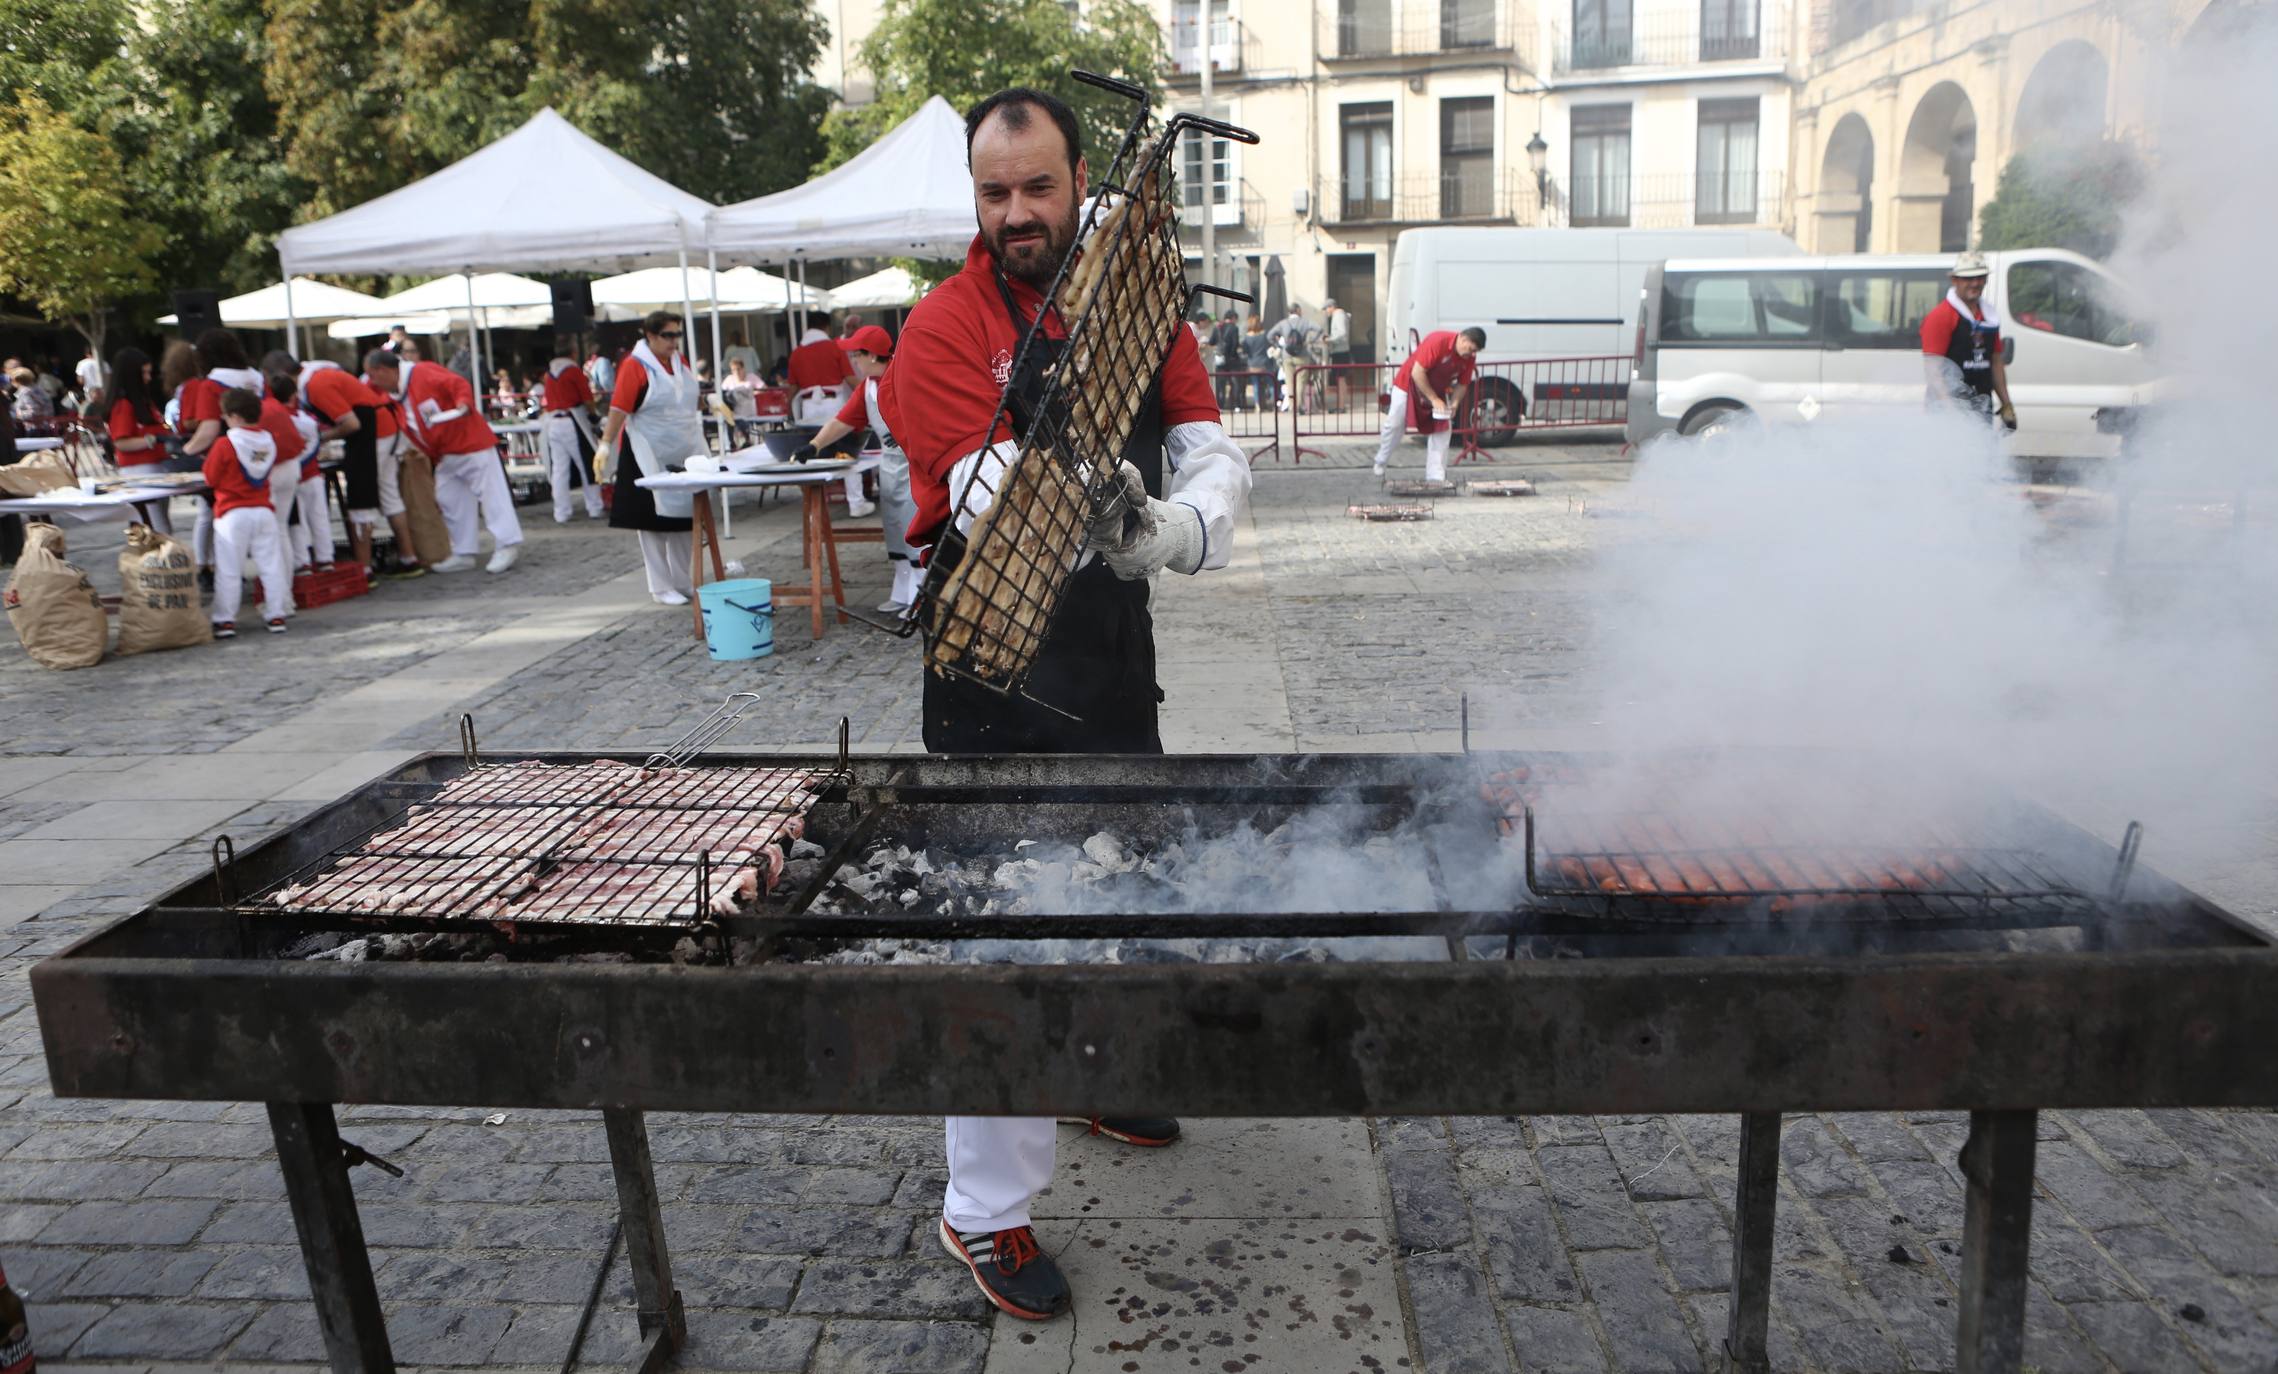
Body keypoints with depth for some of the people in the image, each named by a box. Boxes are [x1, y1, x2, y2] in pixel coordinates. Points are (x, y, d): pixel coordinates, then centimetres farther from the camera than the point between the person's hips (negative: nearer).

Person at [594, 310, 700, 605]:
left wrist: (701, 448, 17)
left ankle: (685, 582, 21)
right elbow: (619, 409, -17)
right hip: (650, 456, -6)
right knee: (655, 520, 0)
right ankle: (661, 588, 7)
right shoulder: (635, 367, -12)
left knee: (684, 518, 10)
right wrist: (606, 444, -24)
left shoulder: (682, 362, 8)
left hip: (685, 454, 6)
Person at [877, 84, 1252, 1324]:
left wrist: (1172, 530, -26)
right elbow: (998, 507, -25)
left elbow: (1216, 456, -5)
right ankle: (983, 1214, 13)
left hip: (1117, 659, 7)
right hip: (999, 676, -6)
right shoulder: (946, 327, -13)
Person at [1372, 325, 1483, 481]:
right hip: (1409, 385, -5)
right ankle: (1380, 463, 23)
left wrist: (1455, 403, -21)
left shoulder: (1468, 359, -13)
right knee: (1394, 425, -1)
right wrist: (1434, 399, -32)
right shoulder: (1437, 341, -33)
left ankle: (1436, 478, -3)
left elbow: (1462, 384, -1)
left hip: (1437, 392, 6)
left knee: (1443, 430, -5)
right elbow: (1417, 372, -33)